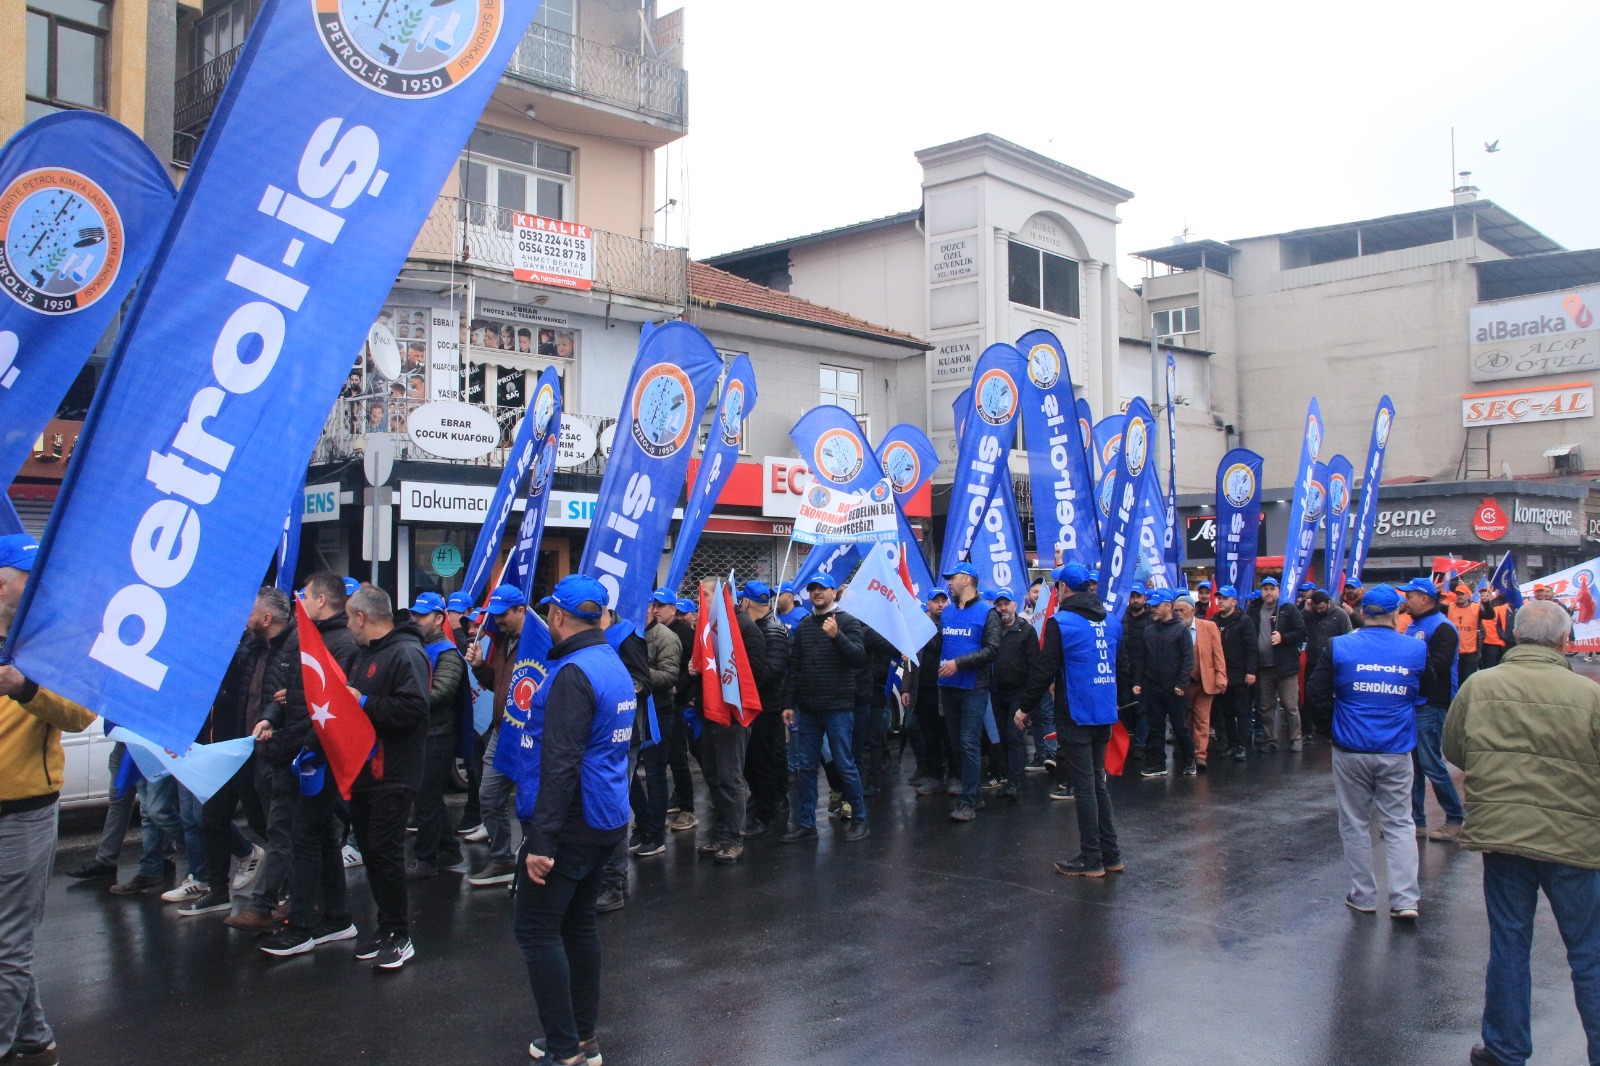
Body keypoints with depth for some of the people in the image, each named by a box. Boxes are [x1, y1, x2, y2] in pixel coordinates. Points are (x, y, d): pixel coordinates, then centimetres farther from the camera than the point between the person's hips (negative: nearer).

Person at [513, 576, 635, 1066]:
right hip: (604, 821, 9)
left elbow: (560, 764, -25)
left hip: (571, 822, -9)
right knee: (578, 925, 17)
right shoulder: (614, 665, 12)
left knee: (537, 932, -2)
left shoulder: (573, 674, -19)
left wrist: (541, 841, -24)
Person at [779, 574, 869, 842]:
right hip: (807, 709, 5)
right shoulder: (803, 626, 12)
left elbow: (859, 657, -16)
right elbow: (793, 668, 13)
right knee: (805, 767, 8)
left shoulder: (848, 622, -3)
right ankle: (805, 823, 16)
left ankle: (859, 819, 14)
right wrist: (788, 704, 10)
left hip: (838, 707, -5)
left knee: (844, 765, 0)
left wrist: (836, 636, -29)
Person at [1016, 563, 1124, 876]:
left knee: (1083, 785, -1)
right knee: (1098, 781, 17)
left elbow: (1044, 669, -13)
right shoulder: (1111, 621, 9)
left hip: (1076, 715, -7)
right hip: (1105, 712, 7)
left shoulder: (1061, 622, -12)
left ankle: (1091, 859, 5)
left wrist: (1025, 707, -2)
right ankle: (1111, 854, 21)